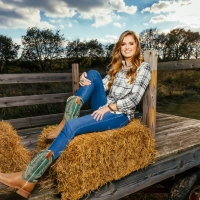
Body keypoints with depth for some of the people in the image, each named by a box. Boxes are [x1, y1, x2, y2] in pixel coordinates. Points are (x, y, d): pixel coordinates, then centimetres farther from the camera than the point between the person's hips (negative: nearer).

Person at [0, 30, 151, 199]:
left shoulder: (143, 67, -2)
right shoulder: (117, 65, 17)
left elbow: (134, 99, -12)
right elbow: (101, 85, 10)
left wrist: (108, 107, -19)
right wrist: (85, 81, -11)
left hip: (120, 114, -6)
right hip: (105, 109, 6)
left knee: (72, 127, -26)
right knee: (93, 74, -14)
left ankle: (28, 179, -24)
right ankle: (66, 120, -18)